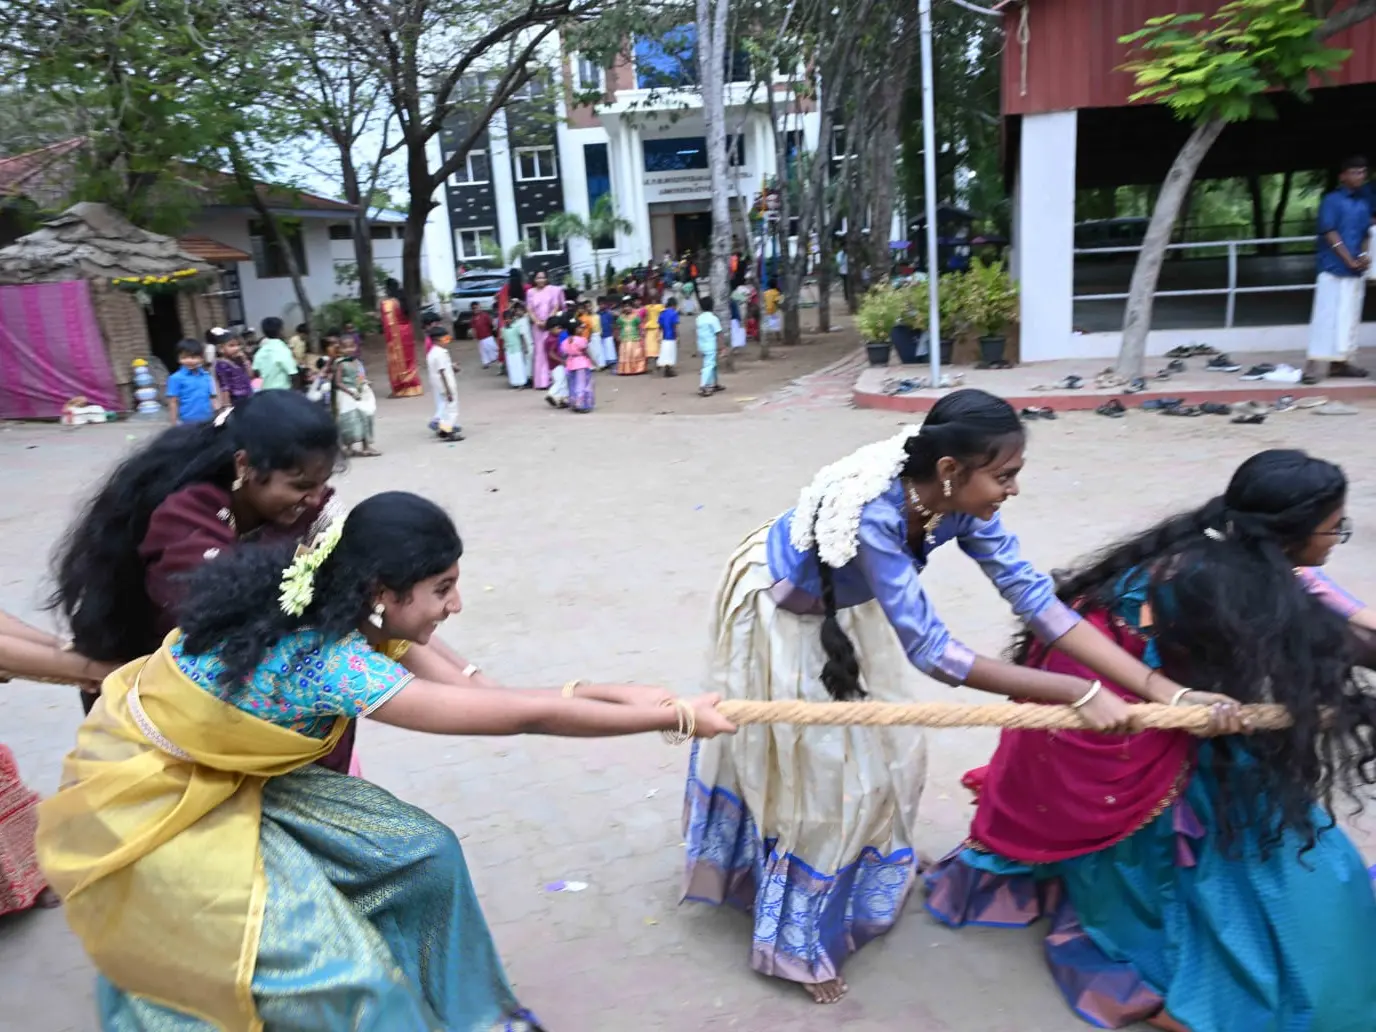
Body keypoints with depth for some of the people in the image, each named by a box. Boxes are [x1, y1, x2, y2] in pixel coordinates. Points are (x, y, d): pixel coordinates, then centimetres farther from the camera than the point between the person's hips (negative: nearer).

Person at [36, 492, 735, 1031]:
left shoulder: (330, 614, -11)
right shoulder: (333, 665, -36)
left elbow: (479, 692, -8)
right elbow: (522, 716, -34)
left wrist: (611, 693, -14)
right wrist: (674, 717, -27)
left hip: (223, 781, 8)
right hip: (146, 809, -8)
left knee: (422, 855, 4)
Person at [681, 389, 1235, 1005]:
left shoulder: (957, 505, -20)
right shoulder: (870, 513, -42)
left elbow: (1033, 595, -20)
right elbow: (928, 648, -39)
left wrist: (1159, 688, -26)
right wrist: (1077, 693, -38)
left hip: (840, 609, 7)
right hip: (777, 614, -7)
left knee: (884, 748, 13)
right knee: (805, 764, 4)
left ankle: (859, 887, 40)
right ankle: (797, 943, 25)